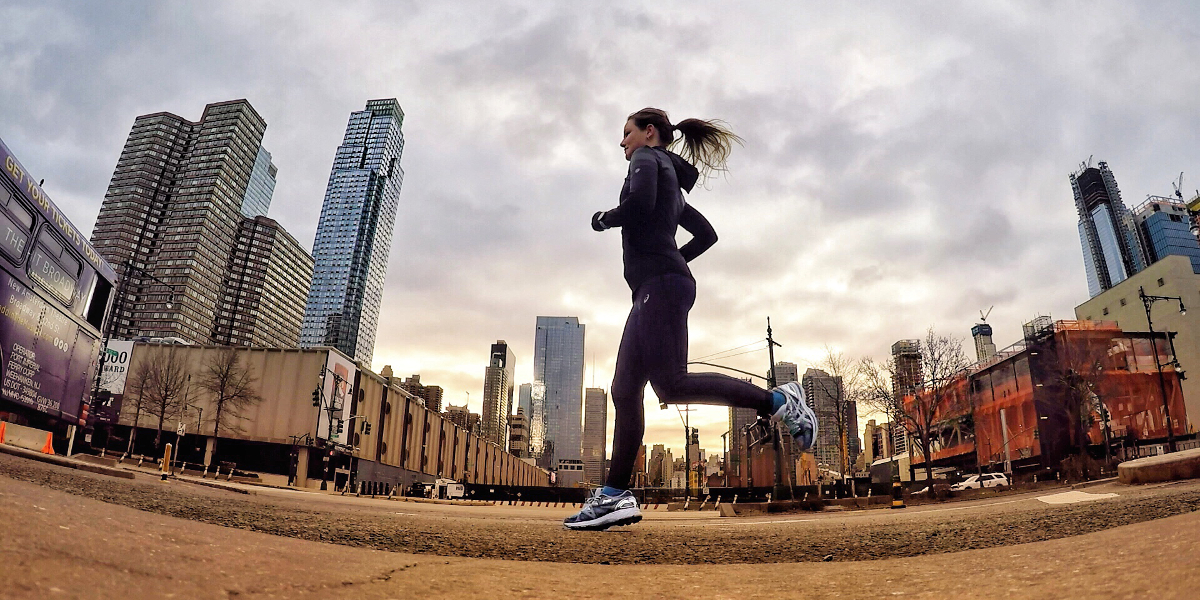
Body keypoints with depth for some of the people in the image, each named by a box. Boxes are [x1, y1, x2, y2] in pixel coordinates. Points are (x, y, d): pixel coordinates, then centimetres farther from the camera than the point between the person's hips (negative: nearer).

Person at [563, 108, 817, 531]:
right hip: (653, 292, 10)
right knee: (624, 390, 1)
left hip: (661, 285, -10)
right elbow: (707, 235, 31)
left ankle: (777, 402, -10)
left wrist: (603, 219, -1)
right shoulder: (672, 181, 29)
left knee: (671, 385, -19)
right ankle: (615, 496, -1)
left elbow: (639, 203, -18)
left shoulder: (648, 158, 4)